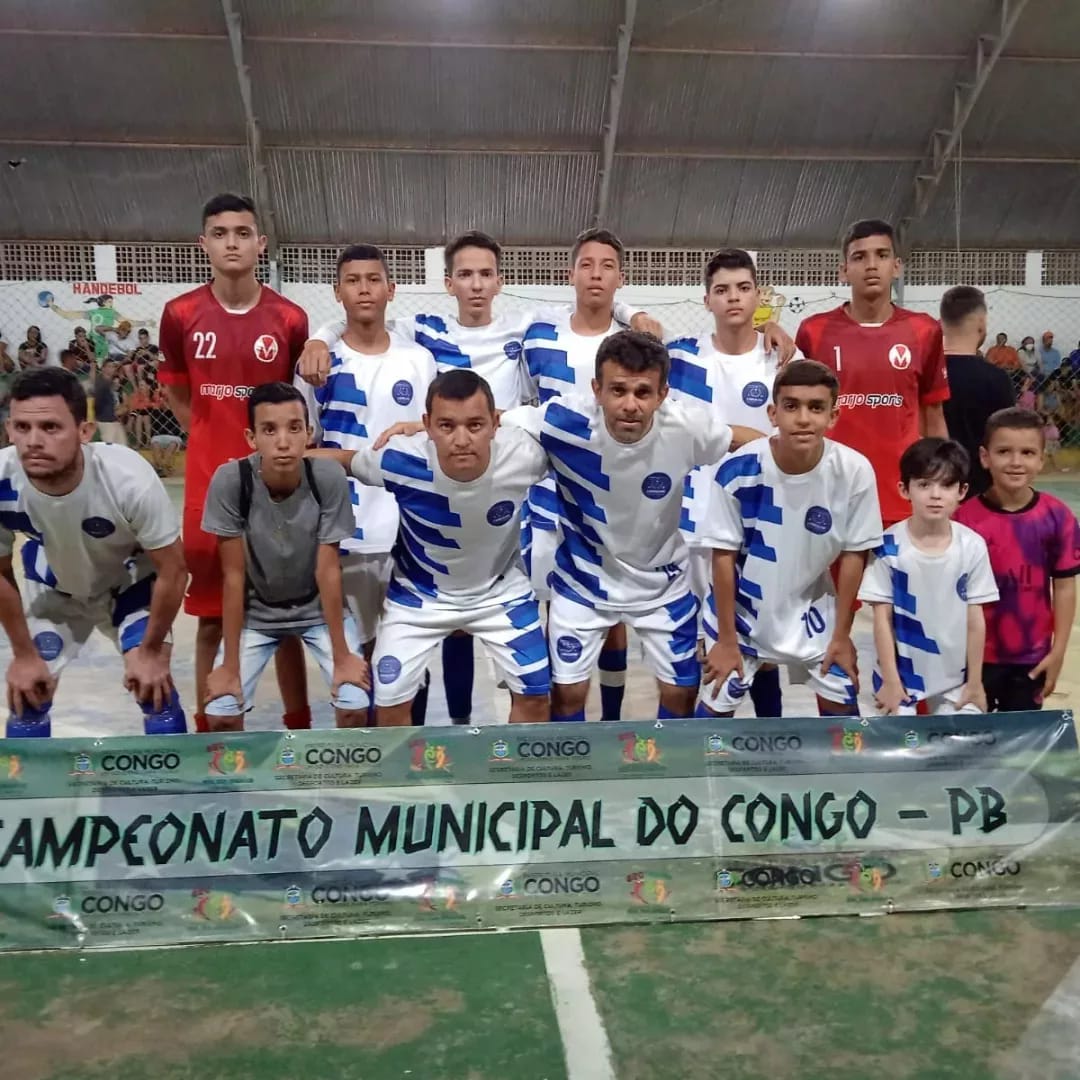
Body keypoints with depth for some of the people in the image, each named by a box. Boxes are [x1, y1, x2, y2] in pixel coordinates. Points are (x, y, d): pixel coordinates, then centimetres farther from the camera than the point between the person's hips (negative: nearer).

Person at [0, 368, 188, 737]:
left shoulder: (129, 479, -40)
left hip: (129, 581, -2)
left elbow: (172, 570, -23)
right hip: (53, 585, 2)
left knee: (155, 689, -9)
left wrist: (151, 650, -14)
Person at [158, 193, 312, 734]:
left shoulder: (290, 319, -2)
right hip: (209, 486, 0)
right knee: (211, 619, 8)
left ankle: (299, 727, 22)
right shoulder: (180, 314, -1)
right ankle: (207, 734, 21)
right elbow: (177, 396, 10)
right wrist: (219, 443, 5)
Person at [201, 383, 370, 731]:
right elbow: (234, 576, -18)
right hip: (255, 611, 0)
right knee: (219, 714, -10)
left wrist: (342, 657, -16)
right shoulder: (229, 481, -26)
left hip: (319, 607, 0)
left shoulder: (328, 478, -26)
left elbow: (328, 571, -19)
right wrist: (230, 666, -15)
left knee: (356, 706, -13)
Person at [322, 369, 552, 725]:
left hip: (500, 590, 1)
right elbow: (344, 459, -10)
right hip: (419, 593, 0)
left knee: (535, 696, 4)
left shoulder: (523, 455, -32)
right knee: (389, 706, 1)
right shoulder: (401, 459, -33)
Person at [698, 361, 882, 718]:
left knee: (842, 700, 11)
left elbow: (854, 554, -9)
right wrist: (726, 639, -11)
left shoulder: (854, 472, -22)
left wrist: (841, 634, -3)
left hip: (811, 609, 2)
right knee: (716, 704, 6)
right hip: (743, 609, -2)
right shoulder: (738, 471, -27)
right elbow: (723, 556, -16)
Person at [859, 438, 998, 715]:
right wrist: (890, 680, -9)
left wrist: (975, 682, 1)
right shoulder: (889, 546, -14)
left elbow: (976, 619, -2)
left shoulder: (972, 547, -8)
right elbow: (882, 617, -9)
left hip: (955, 677, 2)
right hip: (901, 674, -2)